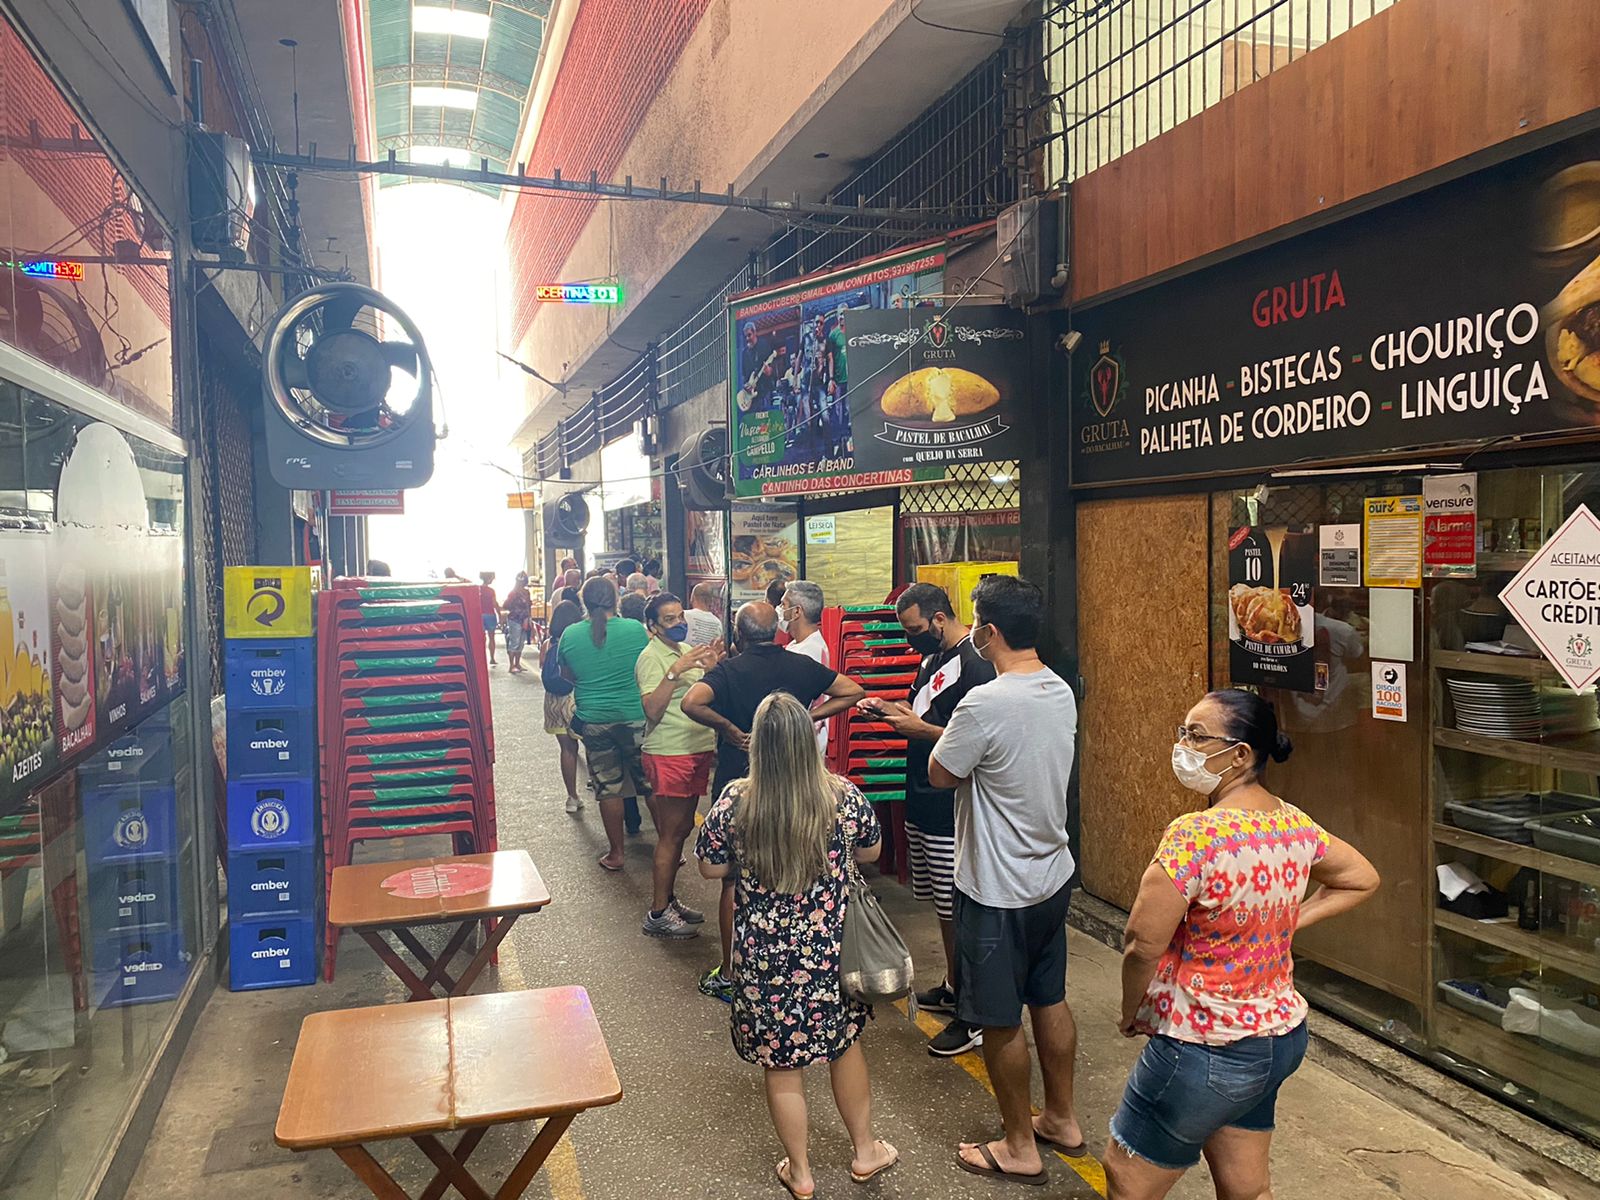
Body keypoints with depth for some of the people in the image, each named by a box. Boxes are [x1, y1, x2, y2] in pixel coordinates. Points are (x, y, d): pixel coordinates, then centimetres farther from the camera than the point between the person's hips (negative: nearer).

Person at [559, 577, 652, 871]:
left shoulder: (570, 635, -3)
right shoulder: (636, 629, -9)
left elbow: (568, 676, 12)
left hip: (594, 721, 1)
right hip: (635, 717, -1)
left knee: (607, 788, 11)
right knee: (651, 784, 10)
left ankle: (616, 853, 20)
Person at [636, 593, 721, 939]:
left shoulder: (687, 650, 12)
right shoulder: (651, 657, -13)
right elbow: (653, 711, -23)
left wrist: (709, 670, 0)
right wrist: (675, 671, -29)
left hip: (697, 750, 9)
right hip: (669, 754, -8)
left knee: (682, 828, 16)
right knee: (671, 833, -3)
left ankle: (668, 898, 28)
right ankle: (658, 914, 5)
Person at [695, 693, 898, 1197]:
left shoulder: (734, 803, -17)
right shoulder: (843, 795, -14)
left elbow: (710, 867, -4)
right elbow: (870, 851, 3)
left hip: (764, 959, -1)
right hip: (832, 952, 2)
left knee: (780, 1062, 16)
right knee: (845, 1042, 24)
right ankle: (865, 1151, 40)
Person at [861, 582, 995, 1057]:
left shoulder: (974, 663, -18)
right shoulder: (934, 657, 12)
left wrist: (920, 729, -21)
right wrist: (894, 710, 5)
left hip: (953, 809, -10)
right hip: (924, 803, 10)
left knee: (960, 910, -1)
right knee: (942, 904, 21)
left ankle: (975, 1018, 11)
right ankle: (953, 988, 37)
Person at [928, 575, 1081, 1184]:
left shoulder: (986, 703, -27)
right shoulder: (1061, 692, -1)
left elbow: (940, 773, -14)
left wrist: (943, 732, 2)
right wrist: (933, 726, 14)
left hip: (997, 892, -8)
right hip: (1052, 877, 8)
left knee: (1000, 1022, 9)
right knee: (1050, 1000, 23)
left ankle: (1019, 1148, 25)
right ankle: (1062, 1118, 40)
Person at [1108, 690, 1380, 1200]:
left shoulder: (1194, 835, -27)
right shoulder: (1295, 824, -3)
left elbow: (1143, 944, -26)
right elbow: (1362, 880, 14)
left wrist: (1131, 1013, -7)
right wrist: (1287, 922, 7)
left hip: (1205, 1051, -8)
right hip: (1282, 1035, 8)